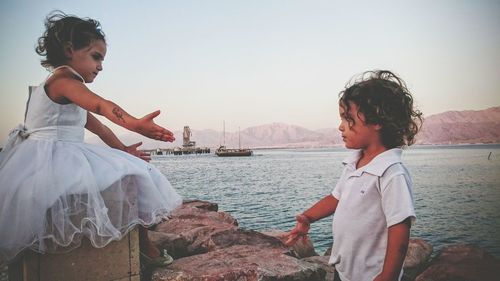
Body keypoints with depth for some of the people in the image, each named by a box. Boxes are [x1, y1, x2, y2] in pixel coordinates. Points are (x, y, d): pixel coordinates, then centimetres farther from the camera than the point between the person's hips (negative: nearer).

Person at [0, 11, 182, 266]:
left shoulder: (68, 96, 22)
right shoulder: (63, 78, -12)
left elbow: (97, 126, 25)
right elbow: (100, 105, -32)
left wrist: (121, 149, 24)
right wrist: (134, 124, -44)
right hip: (50, 161, -11)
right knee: (128, 178, -14)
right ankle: (142, 243, -4)